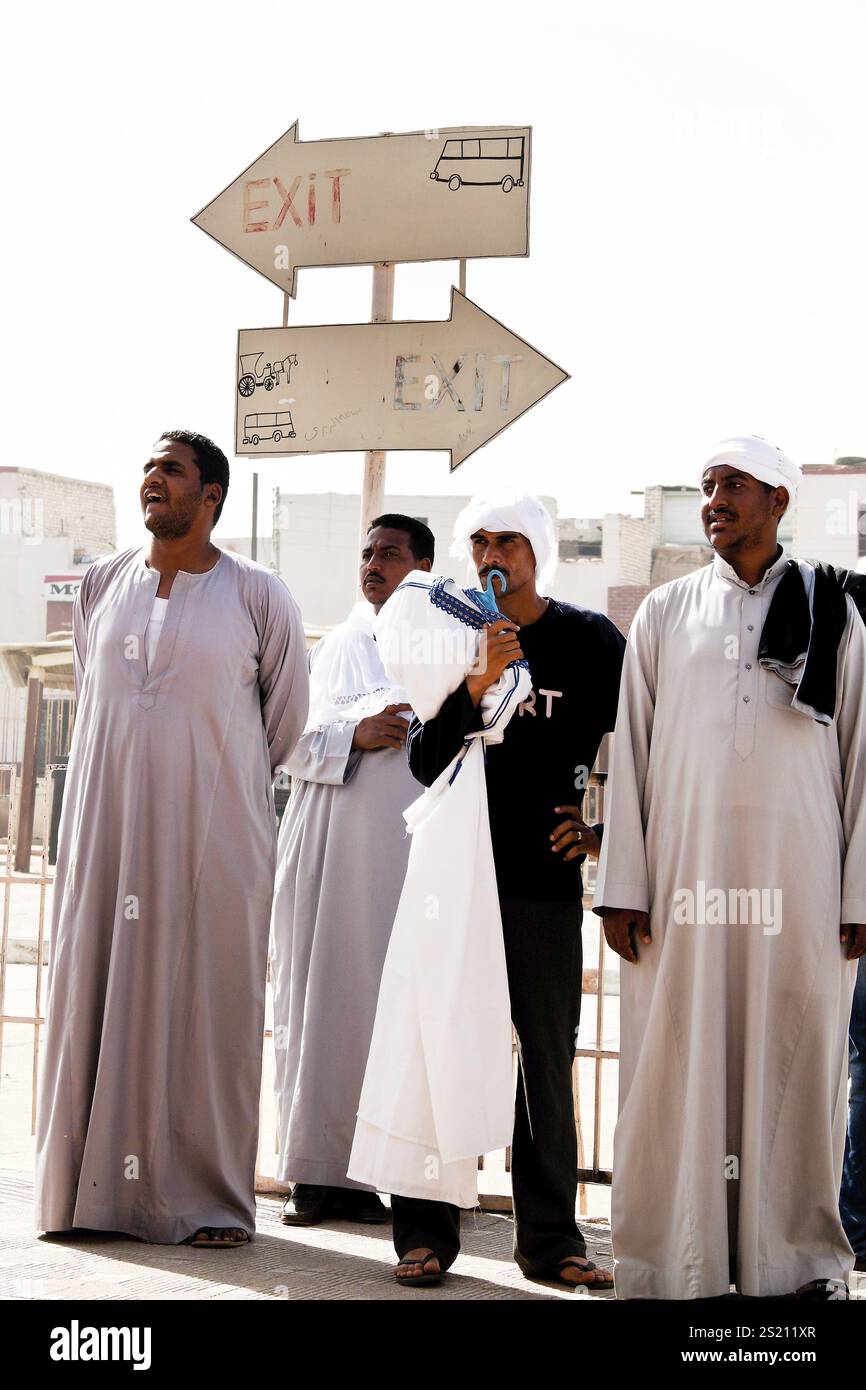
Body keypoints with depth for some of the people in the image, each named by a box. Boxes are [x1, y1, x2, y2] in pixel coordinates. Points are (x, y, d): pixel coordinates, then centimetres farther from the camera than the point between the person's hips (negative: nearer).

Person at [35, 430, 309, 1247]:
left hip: (214, 836, -3)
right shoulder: (102, 586, 7)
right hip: (107, 830, 3)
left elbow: (285, 717, 8)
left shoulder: (258, 598, -2)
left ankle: (209, 1199, 3)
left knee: (210, 1005, -2)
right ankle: (89, 1188, 9)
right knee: (97, 996, 3)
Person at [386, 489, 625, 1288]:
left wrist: (603, 827, 5)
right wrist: (479, 683, -17)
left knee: (547, 1058, 4)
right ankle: (426, 1234, 4)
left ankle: (551, 1239, 9)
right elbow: (425, 763, -4)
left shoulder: (589, 641, 3)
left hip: (545, 878, 0)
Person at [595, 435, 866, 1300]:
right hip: (685, 879, 1)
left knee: (796, 1066, 1)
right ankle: (678, 1263, 5)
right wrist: (623, 887, 0)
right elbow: (631, 753, 7)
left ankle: (795, 1258, 9)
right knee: (678, 1070, -1)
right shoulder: (664, 614, 10)